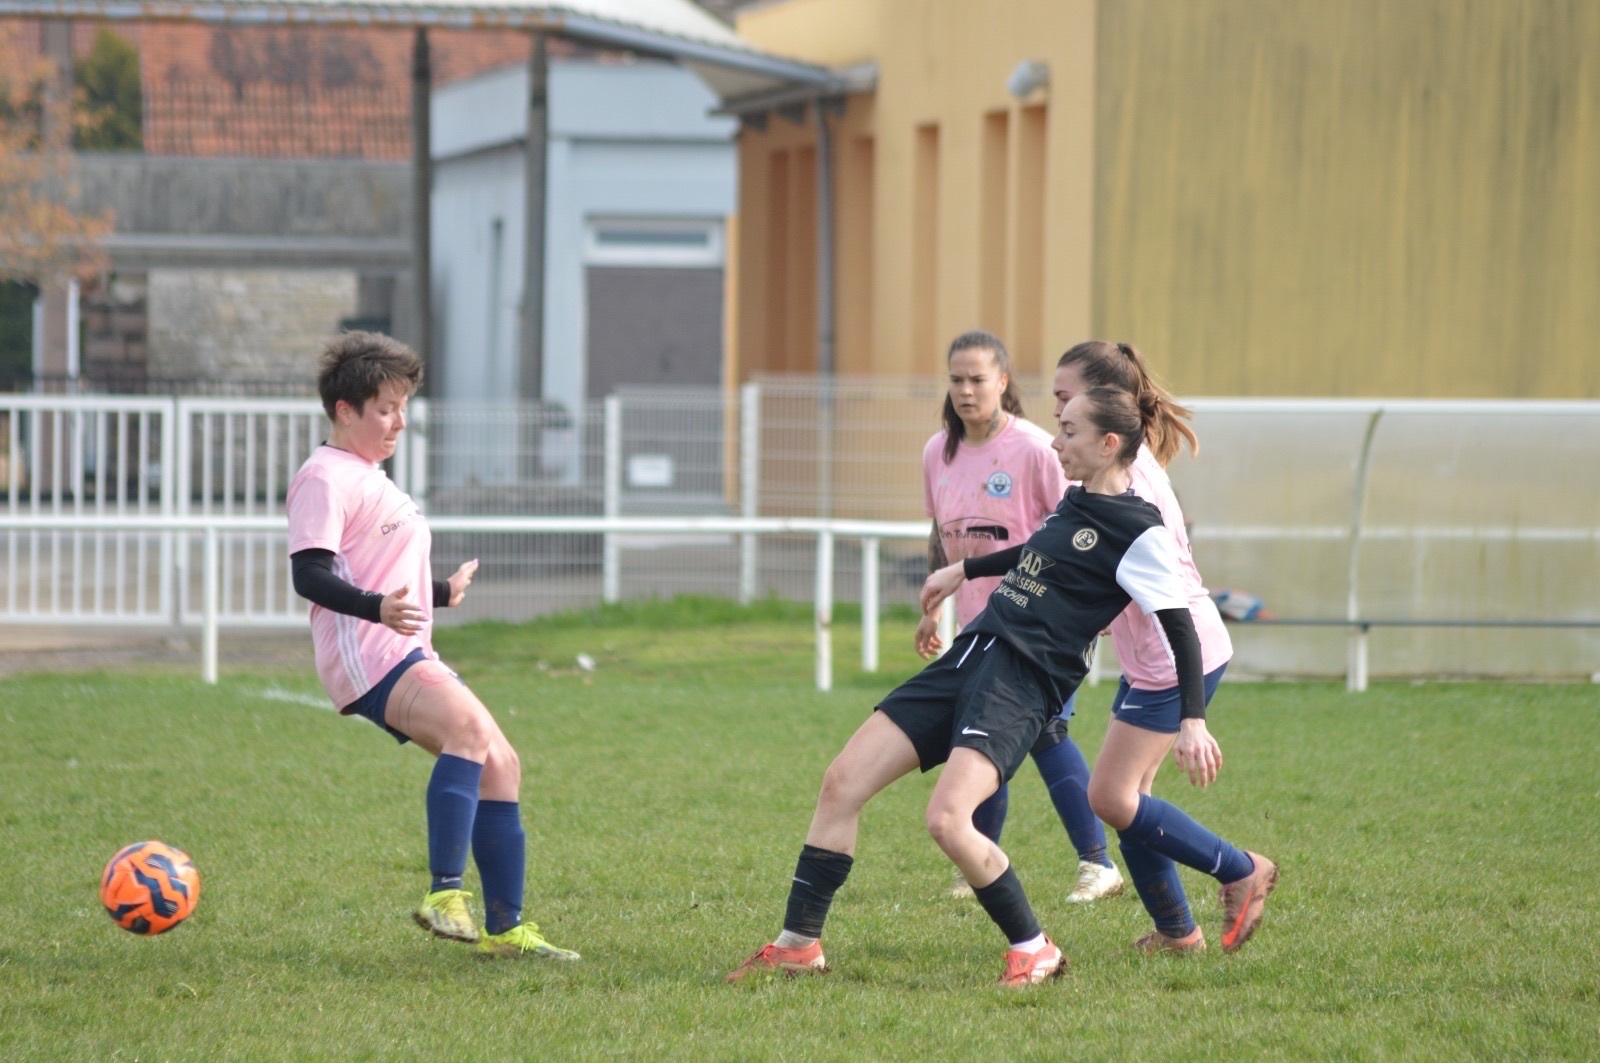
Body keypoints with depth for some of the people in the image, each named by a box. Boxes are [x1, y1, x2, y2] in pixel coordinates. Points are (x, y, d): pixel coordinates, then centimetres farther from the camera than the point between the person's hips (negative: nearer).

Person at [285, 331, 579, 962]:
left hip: (409, 657, 11)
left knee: (499, 764, 6)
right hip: (365, 655, -11)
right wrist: (379, 609, -35)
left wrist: (443, 594, 48)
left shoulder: (370, 480, 25)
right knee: (471, 730, -31)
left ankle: (504, 928, 11)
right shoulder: (326, 478, -8)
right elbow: (309, 573, -20)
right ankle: (445, 895, -37)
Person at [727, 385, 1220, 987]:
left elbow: (1179, 625, -11)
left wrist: (1194, 720, -18)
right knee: (842, 783, 0)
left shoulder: (1136, 532, -8)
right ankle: (798, 946, 8)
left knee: (947, 819, -28)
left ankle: (1034, 953, -8)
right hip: (971, 657, 9)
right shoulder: (1075, 505, 16)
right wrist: (964, 570, 45)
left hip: (1022, 685, -9)